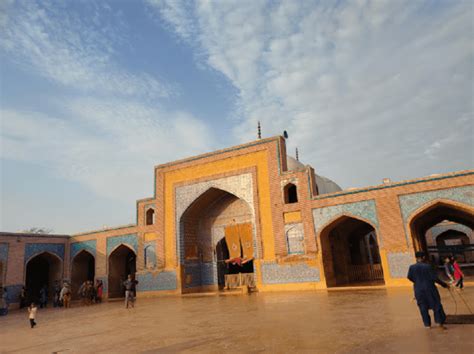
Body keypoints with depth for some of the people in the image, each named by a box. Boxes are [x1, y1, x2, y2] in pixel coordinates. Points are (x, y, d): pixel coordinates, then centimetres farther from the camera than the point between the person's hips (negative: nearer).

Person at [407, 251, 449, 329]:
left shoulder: (412, 267, -5)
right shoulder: (427, 266, -13)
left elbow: (409, 277, 0)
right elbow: (434, 278, -13)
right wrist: (443, 284, 1)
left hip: (419, 290, 3)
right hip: (429, 289, -3)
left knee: (423, 307, 12)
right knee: (436, 305, 11)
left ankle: (427, 324, 18)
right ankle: (439, 322, 8)